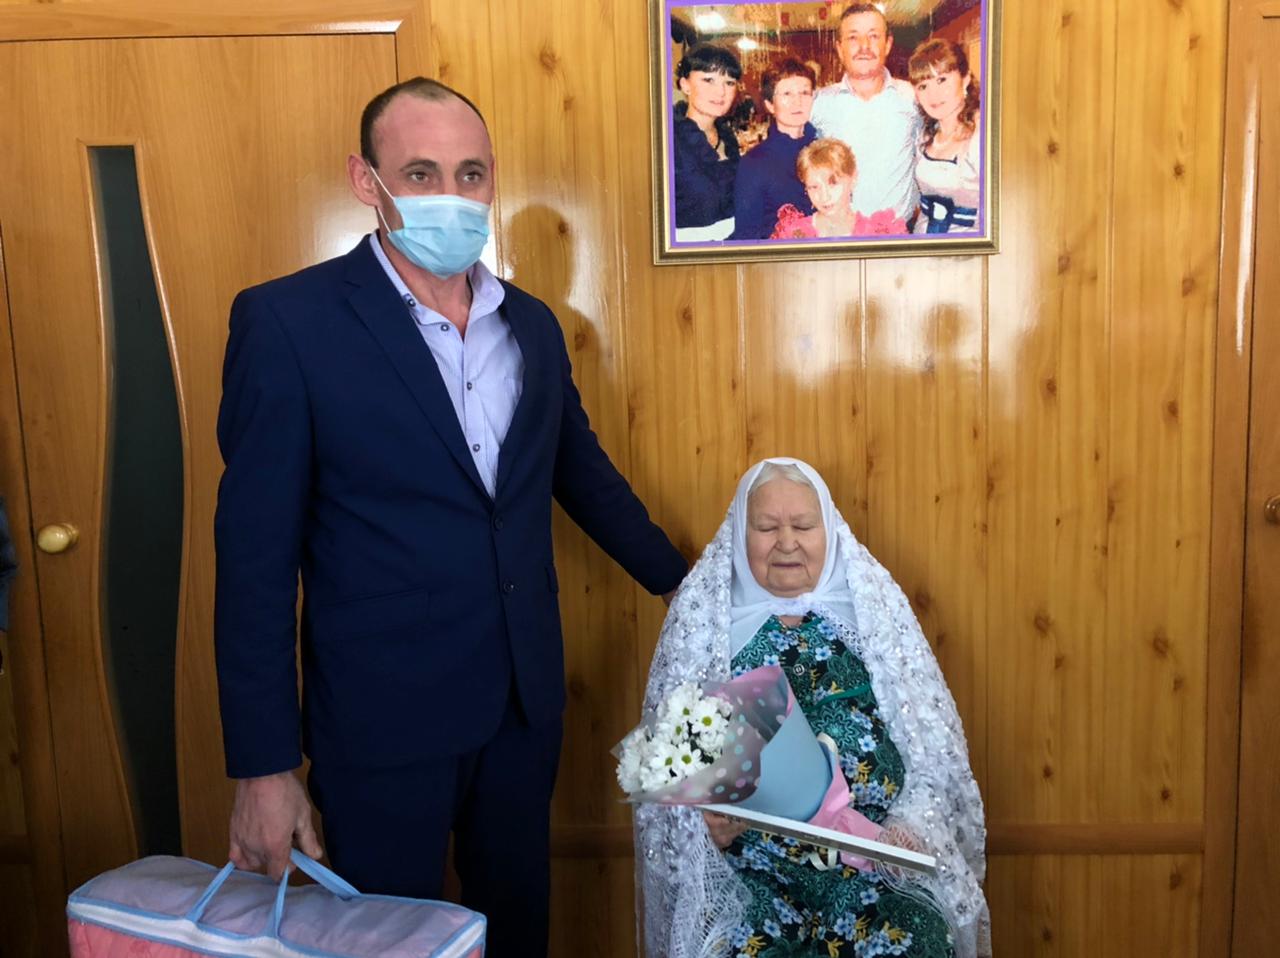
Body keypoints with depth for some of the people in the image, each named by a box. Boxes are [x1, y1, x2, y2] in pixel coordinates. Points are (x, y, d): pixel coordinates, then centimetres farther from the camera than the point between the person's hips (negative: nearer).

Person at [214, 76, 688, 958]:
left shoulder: (532, 323, 5)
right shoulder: (287, 321, -11)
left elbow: (584, 473, 18)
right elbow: (256, 555, -11)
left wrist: (681, 581, 22)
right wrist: (263, 767, -10)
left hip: (526, 702, 5)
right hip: (384, 717, -4)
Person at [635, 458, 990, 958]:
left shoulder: (874, 607, 7)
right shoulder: (704, 620, 4)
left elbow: (933, 750, 6)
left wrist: (911, 827, -12)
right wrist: (707, 826, -16)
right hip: (746, 870, 0)